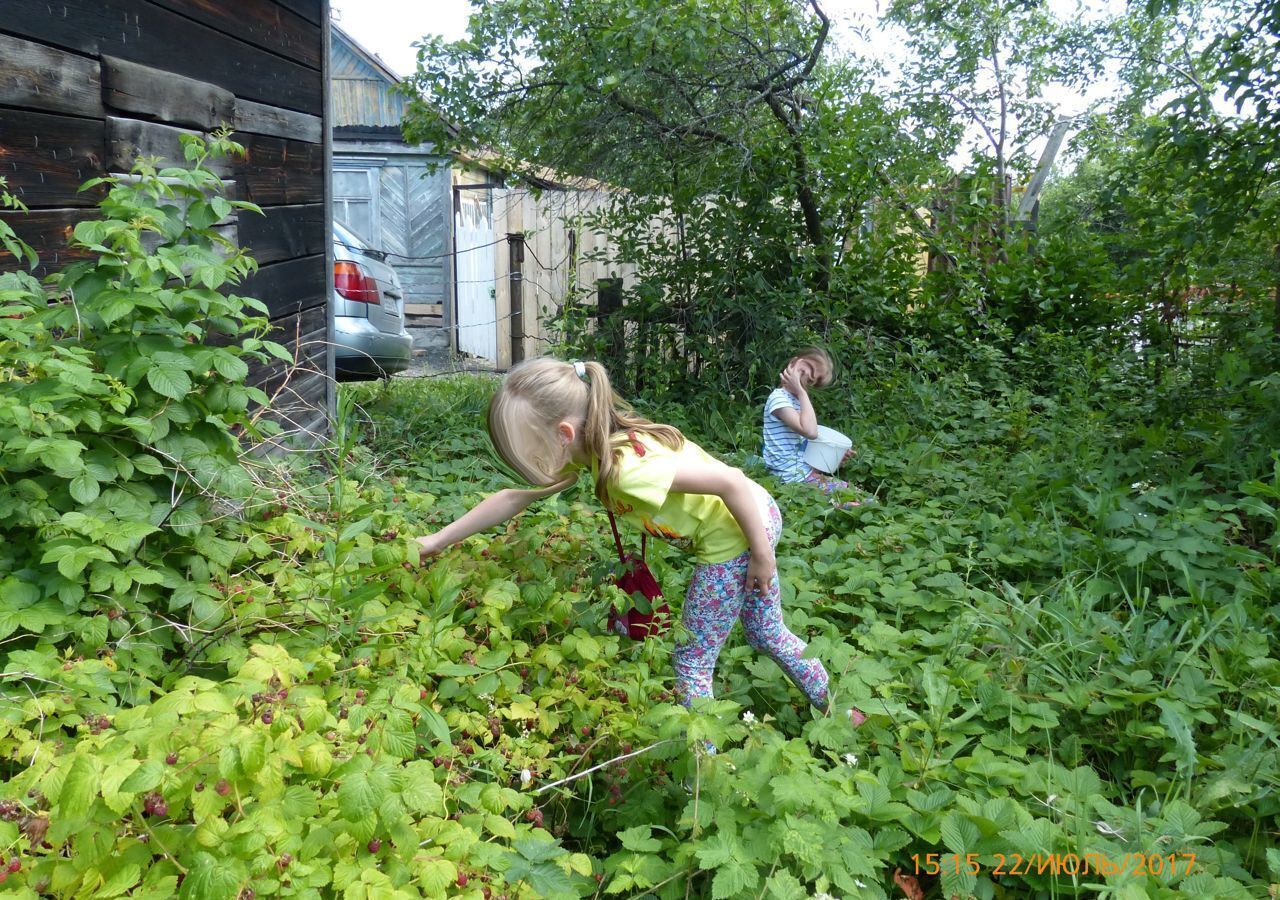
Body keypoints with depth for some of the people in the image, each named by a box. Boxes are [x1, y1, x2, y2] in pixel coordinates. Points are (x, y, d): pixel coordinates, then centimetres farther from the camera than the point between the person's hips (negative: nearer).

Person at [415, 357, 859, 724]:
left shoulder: (628, 466, -32)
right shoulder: (590, 447, -4)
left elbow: (731, 480, -31)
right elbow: (515, 498, 4)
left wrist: (761, 555, -19)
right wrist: (438, 540, 7)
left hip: (735, 540, -9)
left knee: (692, 659, 6)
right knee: (768, 634, 27)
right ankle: (838, 710, 45)